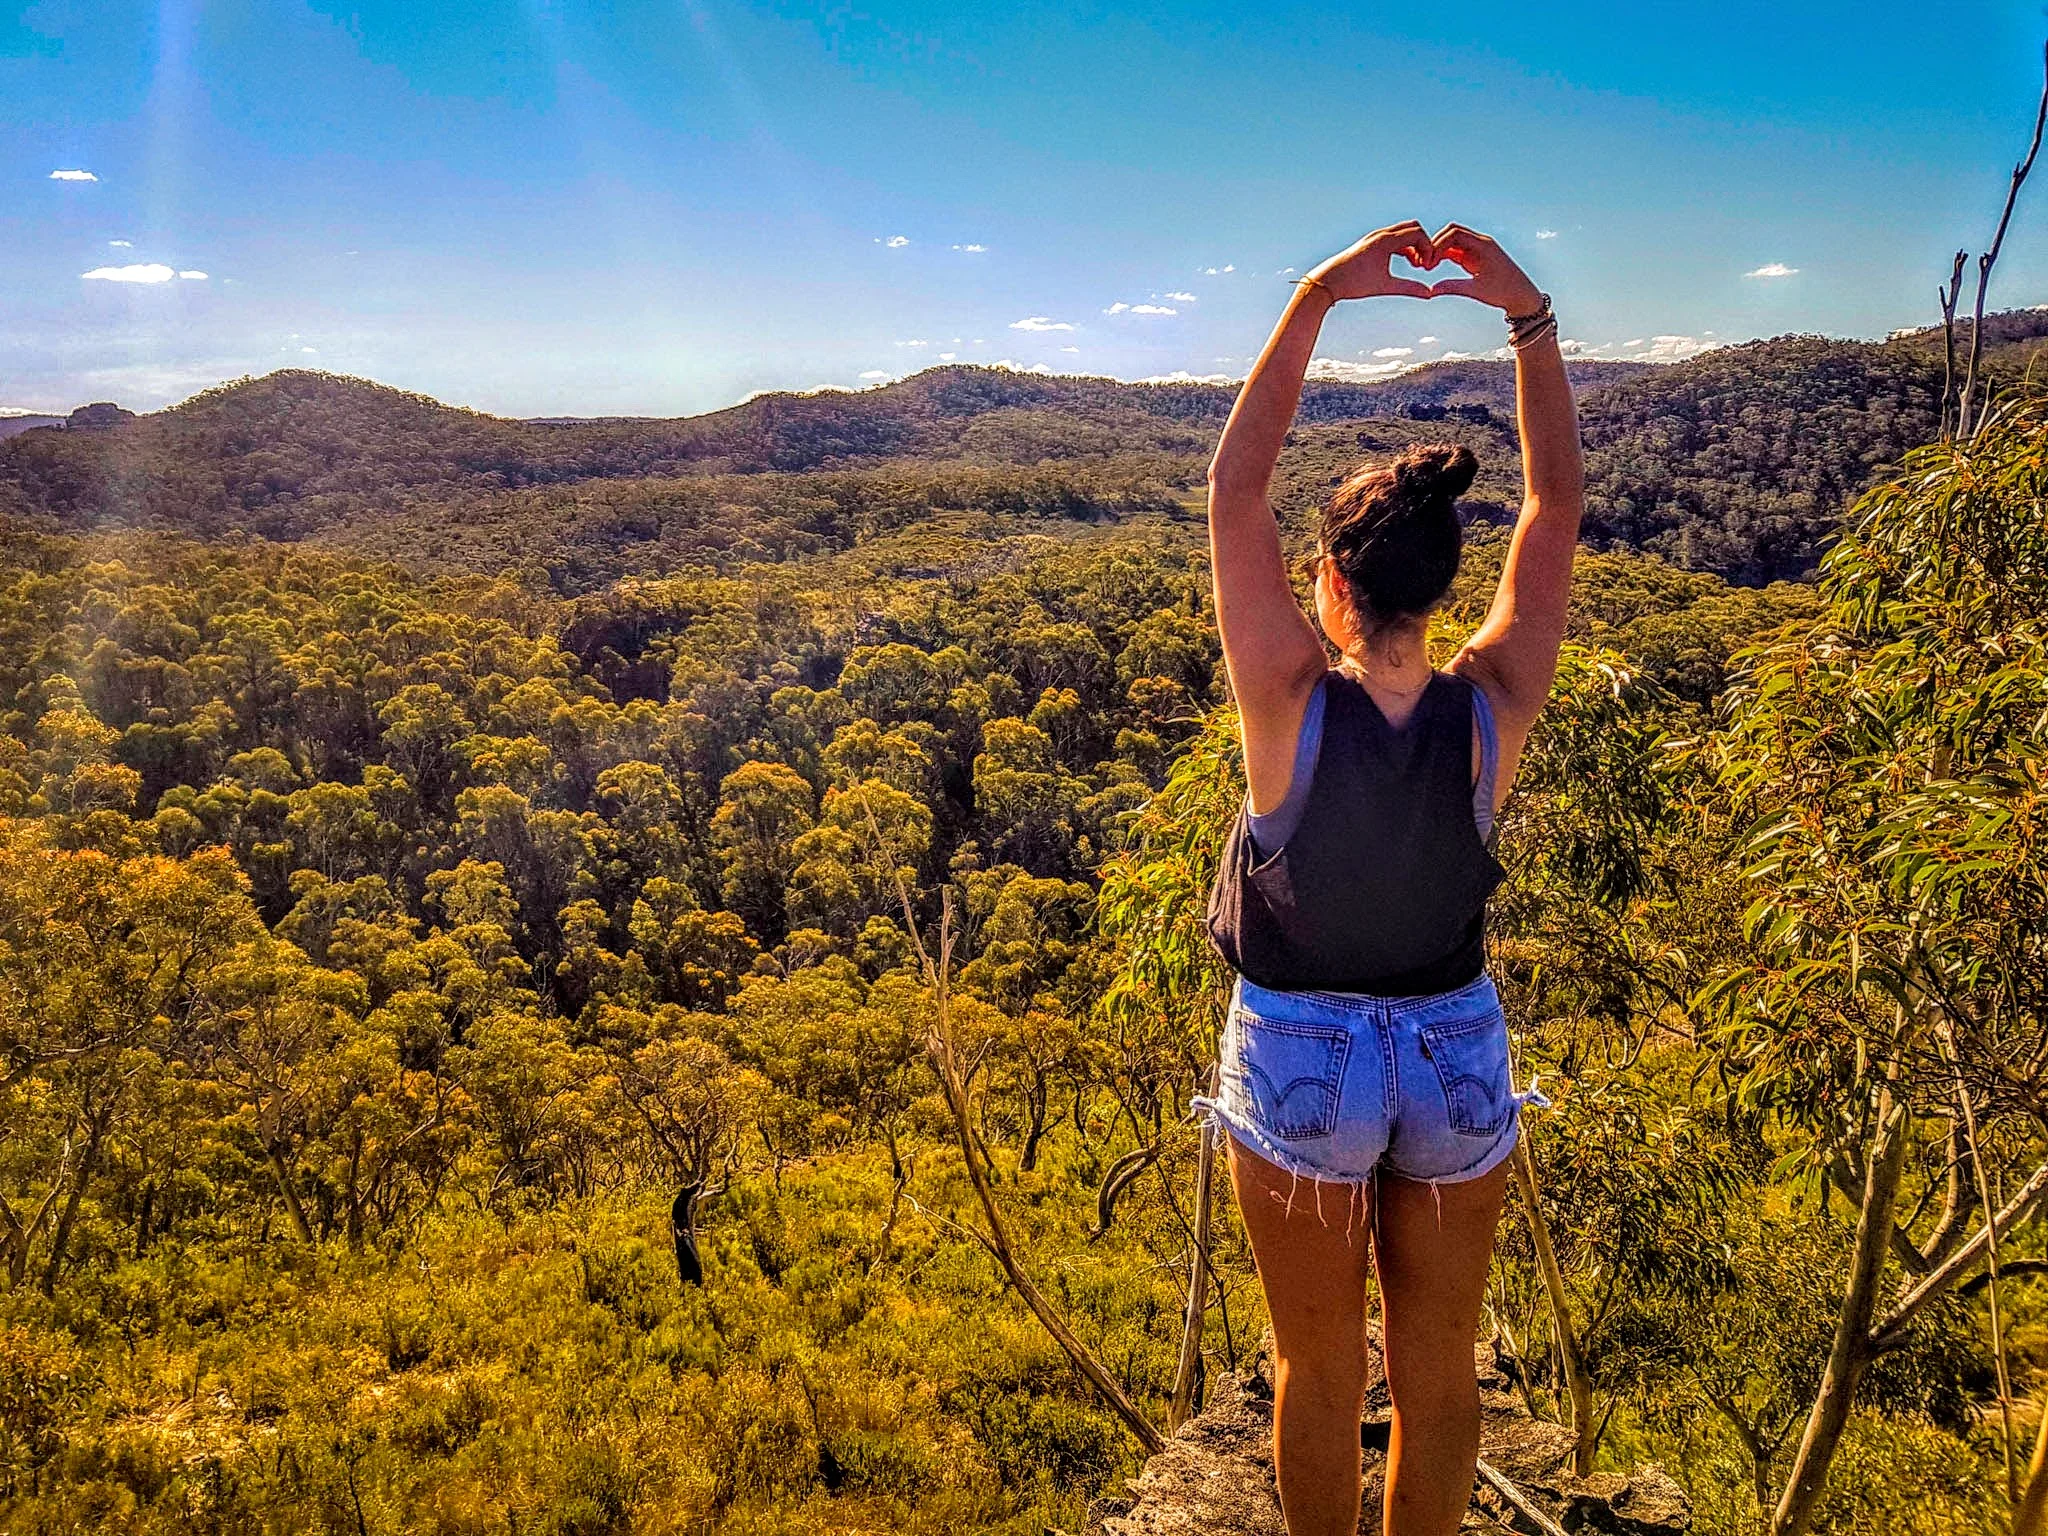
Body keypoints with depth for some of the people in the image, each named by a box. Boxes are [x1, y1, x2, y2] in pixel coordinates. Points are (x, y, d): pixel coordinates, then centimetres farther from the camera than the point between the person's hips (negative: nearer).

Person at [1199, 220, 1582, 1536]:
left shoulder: (1292, 706, -23)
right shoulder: (1492, 712, -17)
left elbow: (1236, 485, -17)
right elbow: (1559, 502, -7)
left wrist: (1318, 298, -18)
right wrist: (1529, 314, -11)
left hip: (1298, 1058, -2)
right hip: (1458, 1058, 2)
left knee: (1321, 1369, 18)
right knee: (1439, 1369, 20)